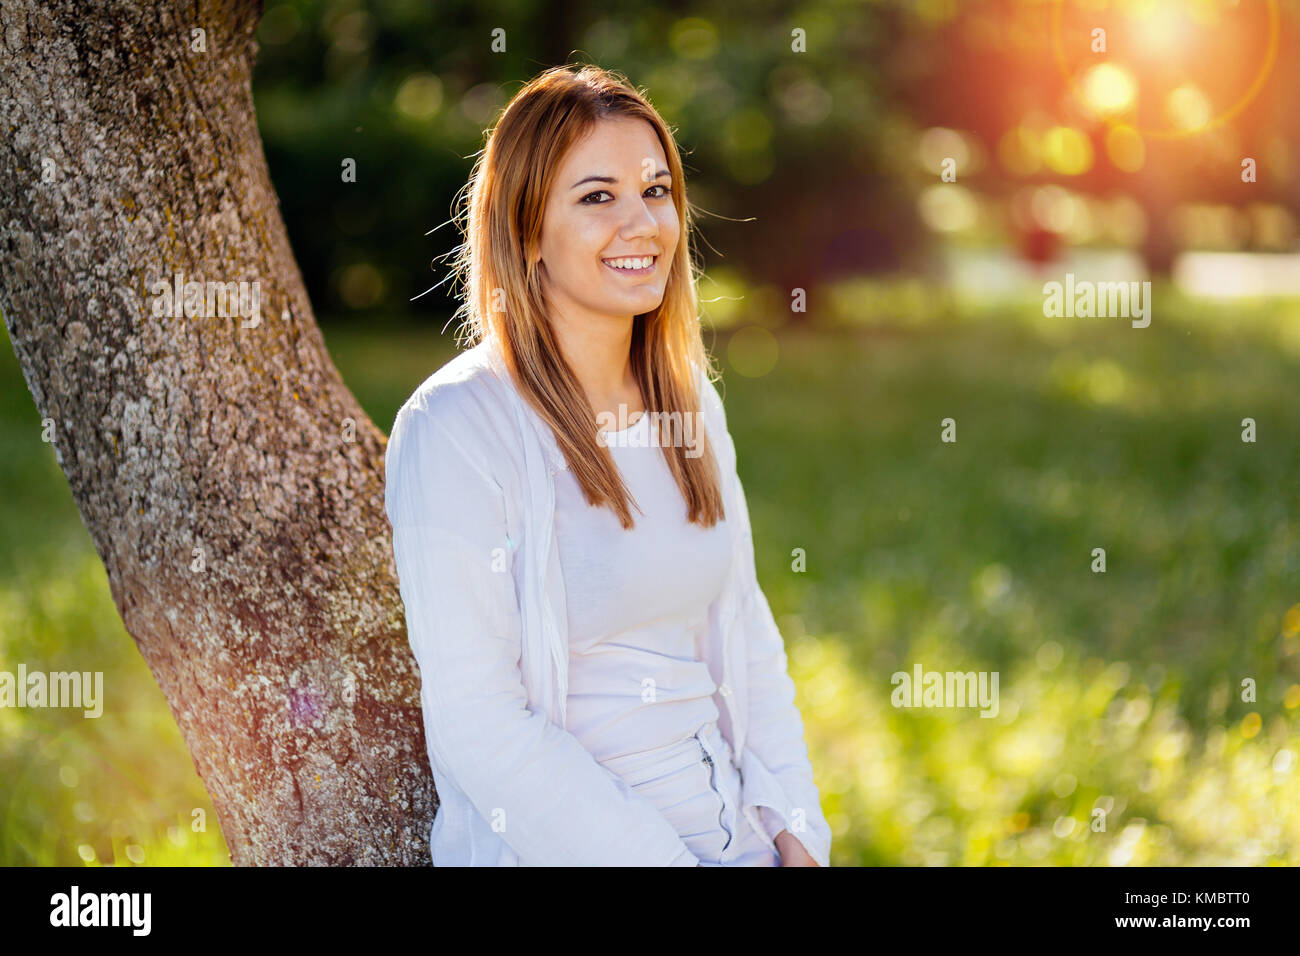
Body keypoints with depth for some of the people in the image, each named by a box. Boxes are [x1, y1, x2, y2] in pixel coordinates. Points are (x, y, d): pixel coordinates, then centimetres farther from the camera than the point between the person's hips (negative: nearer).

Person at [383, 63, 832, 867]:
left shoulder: (691, 405, 9)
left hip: (736, 835, 5)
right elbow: (476, 719, -14)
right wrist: (657, 858, -16)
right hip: (561, 845, -5)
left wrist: (794, 830, 2)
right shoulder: (455, 427, -11)